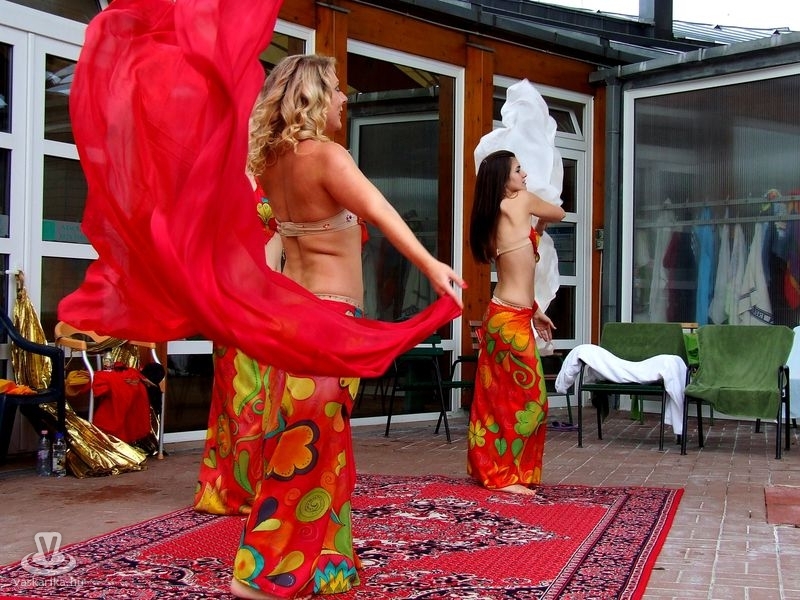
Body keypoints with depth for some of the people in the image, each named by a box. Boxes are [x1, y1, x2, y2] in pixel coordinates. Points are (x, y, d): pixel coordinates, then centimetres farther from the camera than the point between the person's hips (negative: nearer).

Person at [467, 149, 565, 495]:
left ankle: (490, 469, 21)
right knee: (524, 398, -2)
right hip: (512, 319, -9)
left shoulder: (492, 218, 14)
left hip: (504, 313, 9)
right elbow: (559, 214, 9)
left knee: (499, 397, 13)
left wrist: (533, 310, 22)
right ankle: (504, 476, 4)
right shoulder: (522, 201, -9)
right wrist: (539, 225, 30)